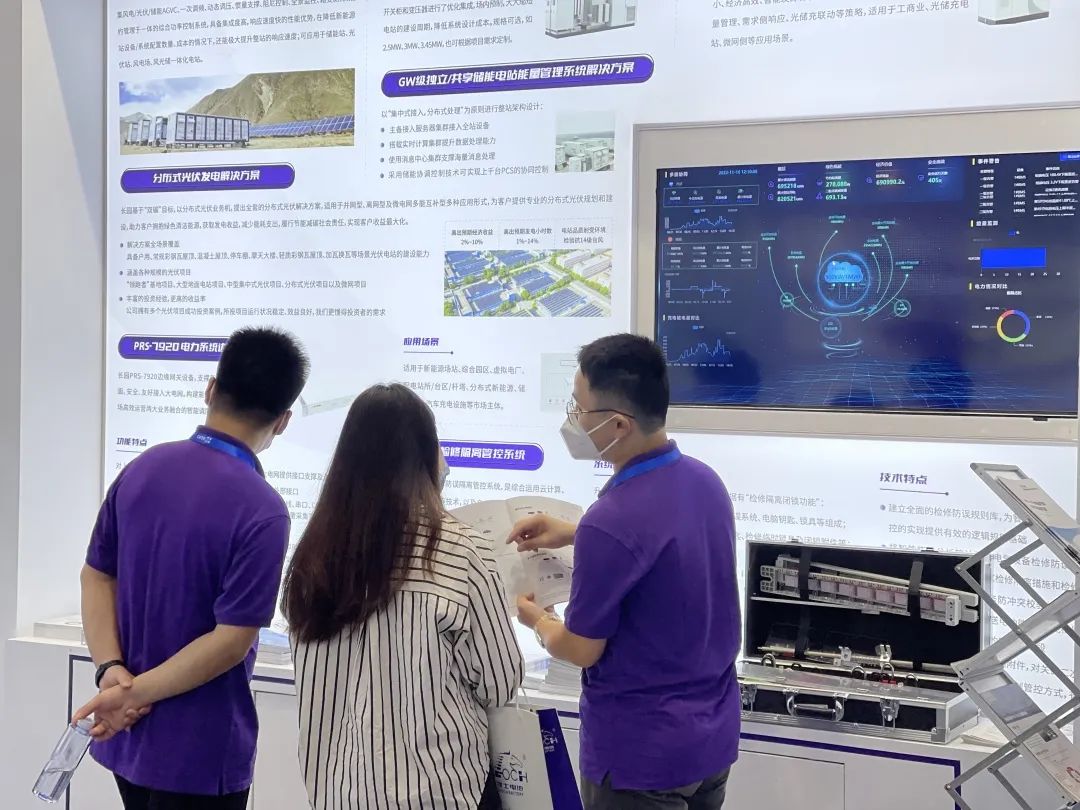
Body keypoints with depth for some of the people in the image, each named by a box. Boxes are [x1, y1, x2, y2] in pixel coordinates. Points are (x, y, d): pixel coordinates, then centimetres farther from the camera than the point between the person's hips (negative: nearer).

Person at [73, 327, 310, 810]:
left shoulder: (143, 469, 0)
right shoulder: (262, 511, -21)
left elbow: (96, 577, 2)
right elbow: (232, 641, -22)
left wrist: (111, 670, -8)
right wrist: (136, 691, -17)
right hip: (198, 752, -6)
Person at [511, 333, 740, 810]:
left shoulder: (611, 522, -27)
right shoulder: (705, 481, -3)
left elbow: (581, 649, -15)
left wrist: (537, 620, 5)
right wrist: (574, 535, 15)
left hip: (641, 750, -7)